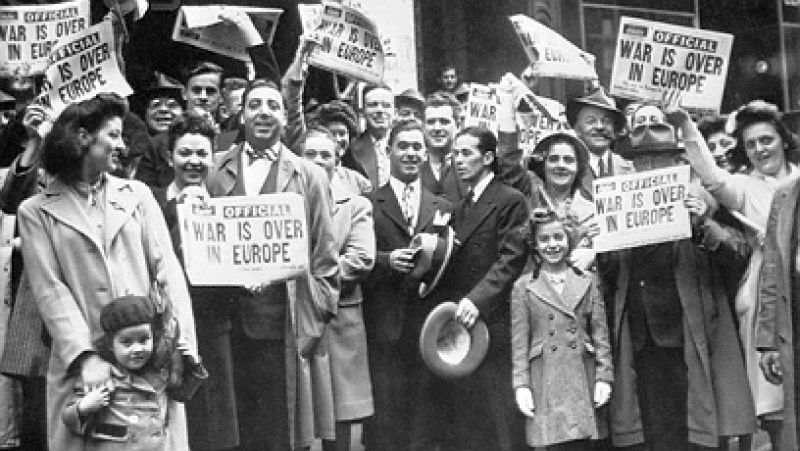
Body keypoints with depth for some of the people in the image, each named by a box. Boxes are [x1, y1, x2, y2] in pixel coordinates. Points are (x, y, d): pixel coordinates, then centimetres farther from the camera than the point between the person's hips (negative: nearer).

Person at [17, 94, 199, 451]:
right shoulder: (36, 211, 4)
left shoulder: (136, 194, 10)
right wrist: (85, 355, -16)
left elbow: (166, 270, 4)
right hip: (81, 365, -2)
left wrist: (184, 346, -6)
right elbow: (49, 290, -3)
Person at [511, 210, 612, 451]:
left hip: (583, 383, 2)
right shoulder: (524, 287, 5)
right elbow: (519, 343, 4)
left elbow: (601, 334, 9)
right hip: (545, 385, -2)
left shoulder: (587, 281, 10)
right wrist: (521, 385, -3)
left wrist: (604, 377, 1)